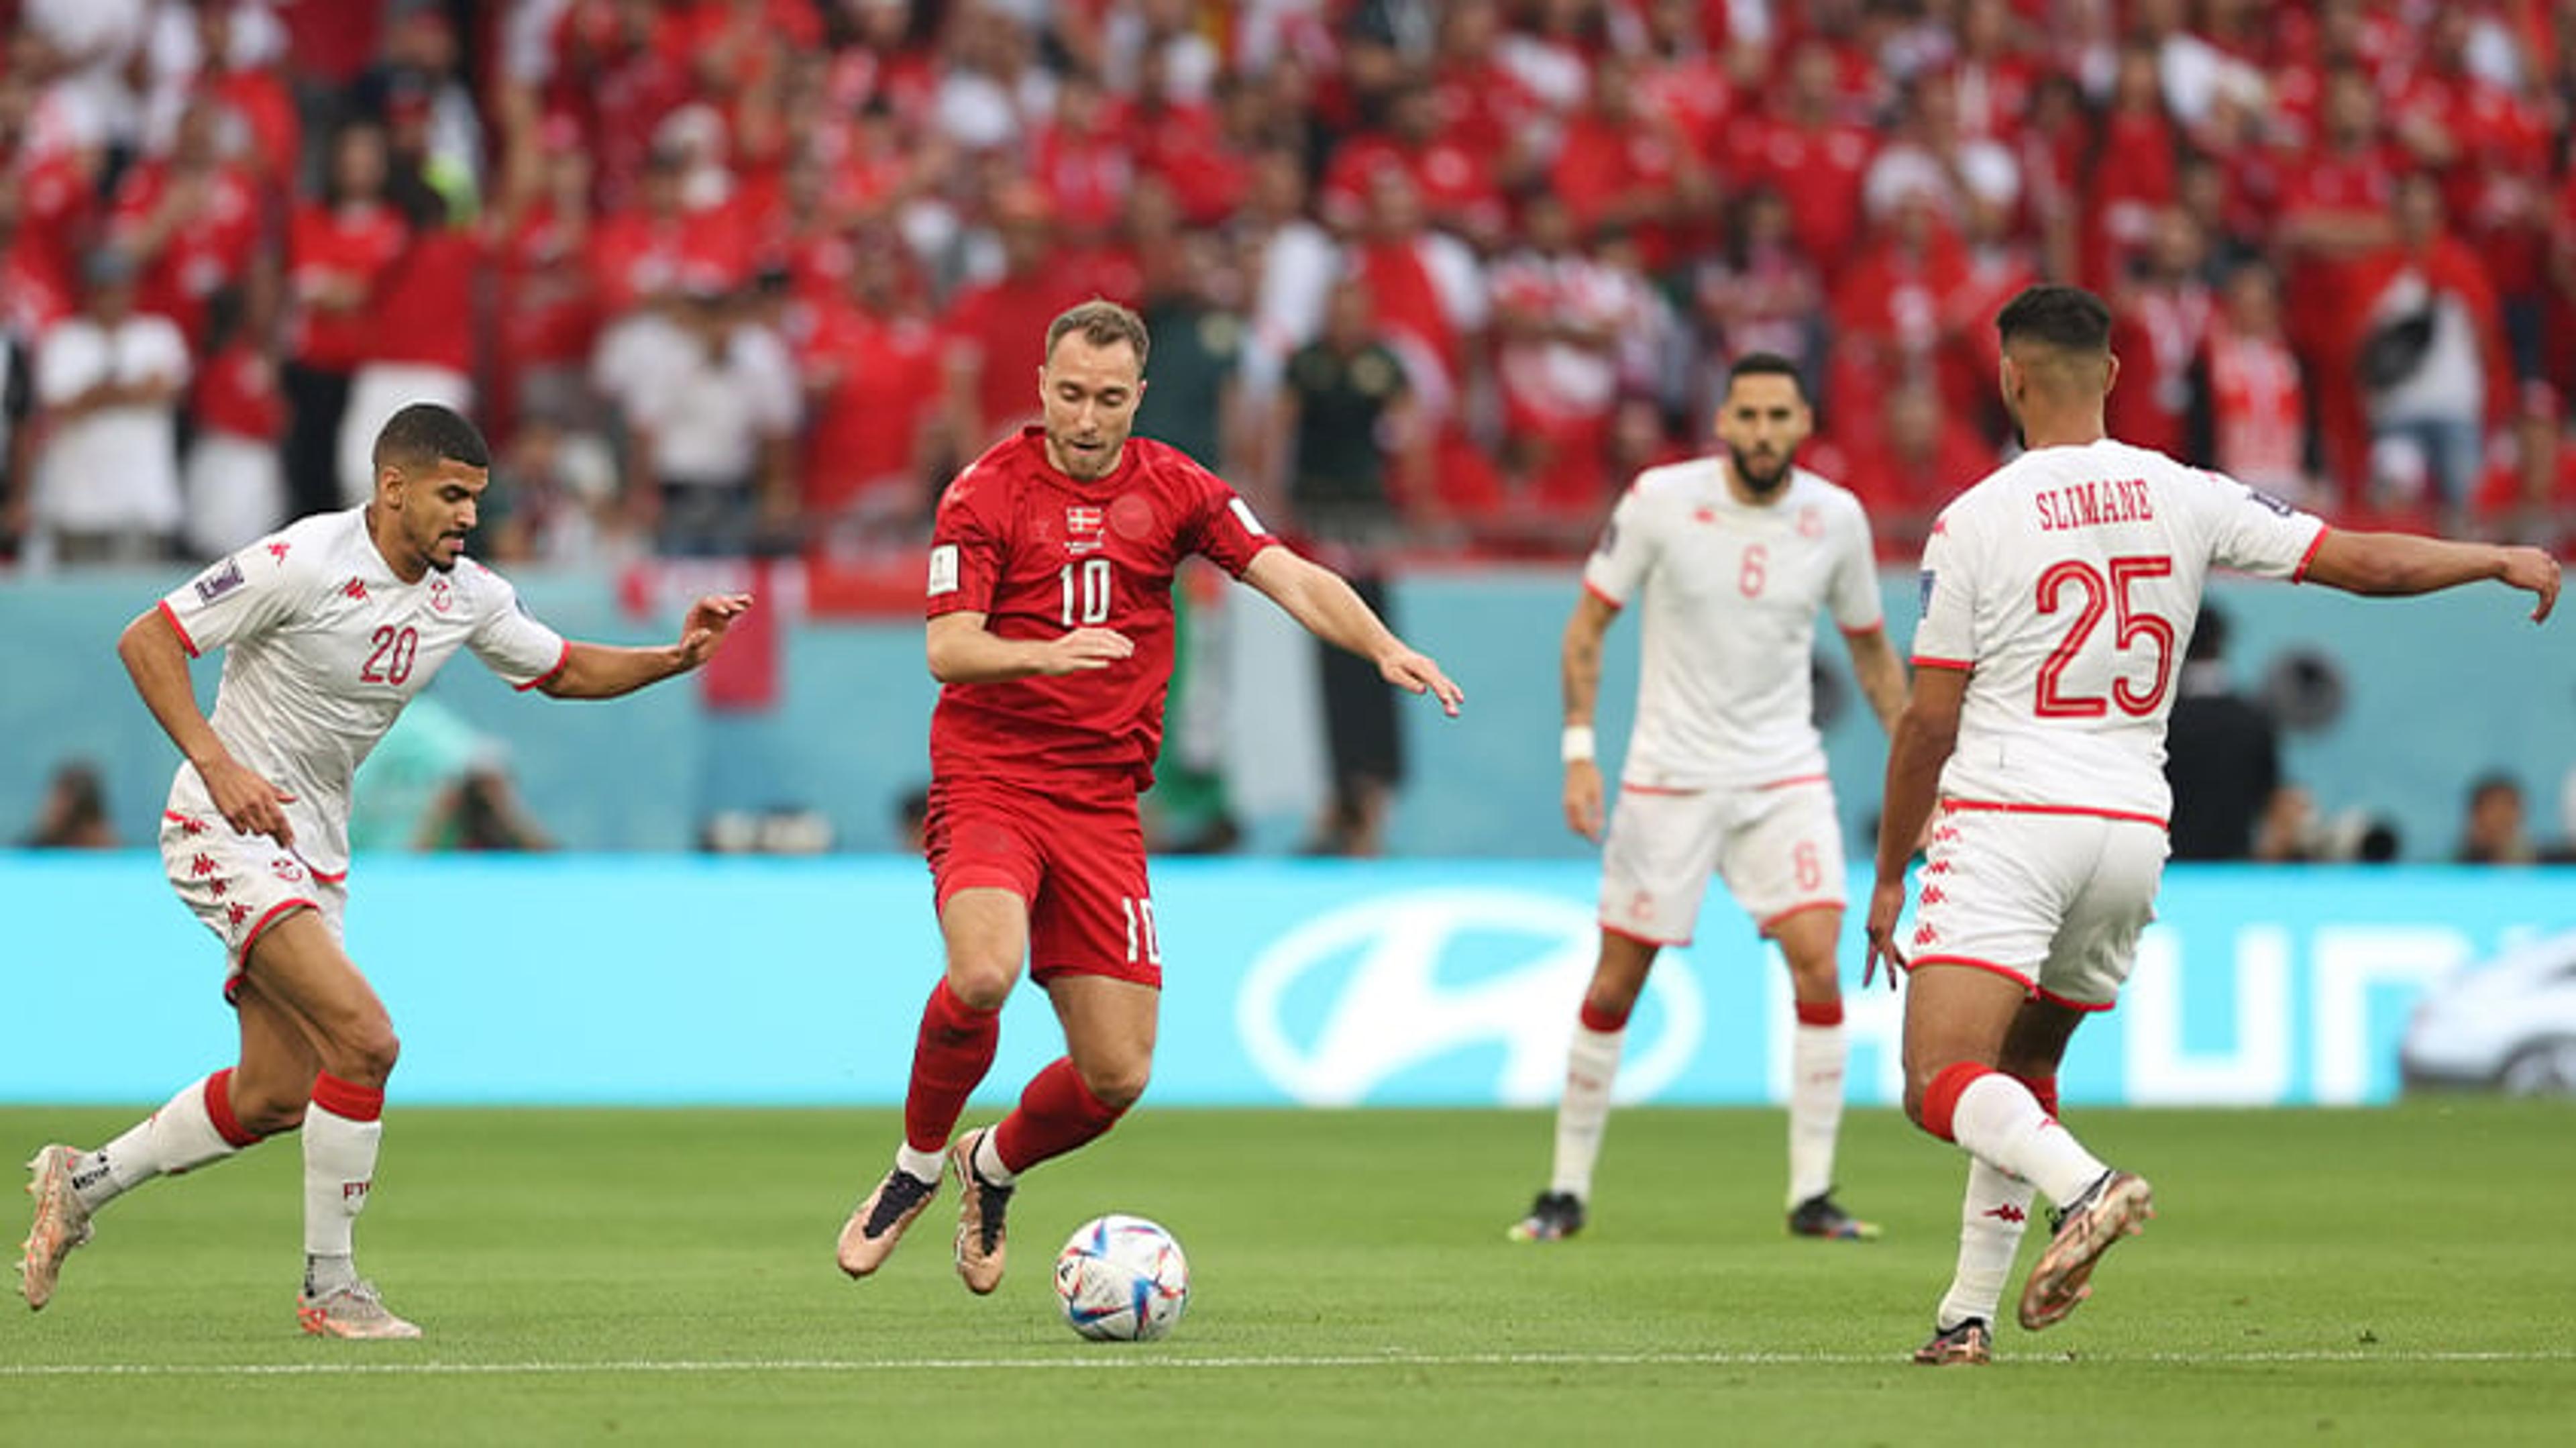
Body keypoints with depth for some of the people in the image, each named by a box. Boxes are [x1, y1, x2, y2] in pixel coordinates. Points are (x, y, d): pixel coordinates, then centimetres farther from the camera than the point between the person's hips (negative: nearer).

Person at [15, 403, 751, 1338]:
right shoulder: (302, 562, -19)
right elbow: (146, 641, -16)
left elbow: (564, 671, 15)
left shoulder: (466, 595, 1)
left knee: (273, 1096, 10)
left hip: (313, 853, 8)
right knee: (363, 1039, -22)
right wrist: (217, 763, -26)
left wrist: (676, 658, -3)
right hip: (227, 831, -8)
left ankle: (82, 1185, 31)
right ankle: (328, 1287, -11)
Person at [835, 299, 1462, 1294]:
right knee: (984, 971, -32)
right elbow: (947, 652, -13)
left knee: (1116, 1076, -2)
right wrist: (1047, 653, -32)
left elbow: (1291, 579, -4)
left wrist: (1383, 649, -22)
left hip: (1102, 802, 3)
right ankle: (917, 1168, -5)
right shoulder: (986, 493, -4)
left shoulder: (1174, 490, 6)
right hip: (988, 783, -3)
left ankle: (995, 1167, 31)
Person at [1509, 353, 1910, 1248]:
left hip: (1785, 775, 1)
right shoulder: (1660, 501, -10)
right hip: (1669, 773, -1)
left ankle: (1811, 1196, -6)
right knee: (1615, 985, 2)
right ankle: (1568, 1189, 17)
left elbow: (1871, 651, 12)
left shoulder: (1836, 518, -3)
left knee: (1818, 964, -14)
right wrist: (1579, 748, -10)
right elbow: (1589, 623, -1)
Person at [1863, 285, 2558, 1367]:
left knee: (1940, 1084, -13)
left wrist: (1888, 876, 7)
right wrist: (2503, 559, 21)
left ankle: (2085, 1188, -38)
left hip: (2007, 824, -5)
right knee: (2021, 1071, 21)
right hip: (2132, 827, 5)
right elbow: (2368, 563, 5)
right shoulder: (2184, 500, 4)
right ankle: (1968, 1315, 17)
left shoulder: (1973, 521, -5)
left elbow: (1929, 722, -3)